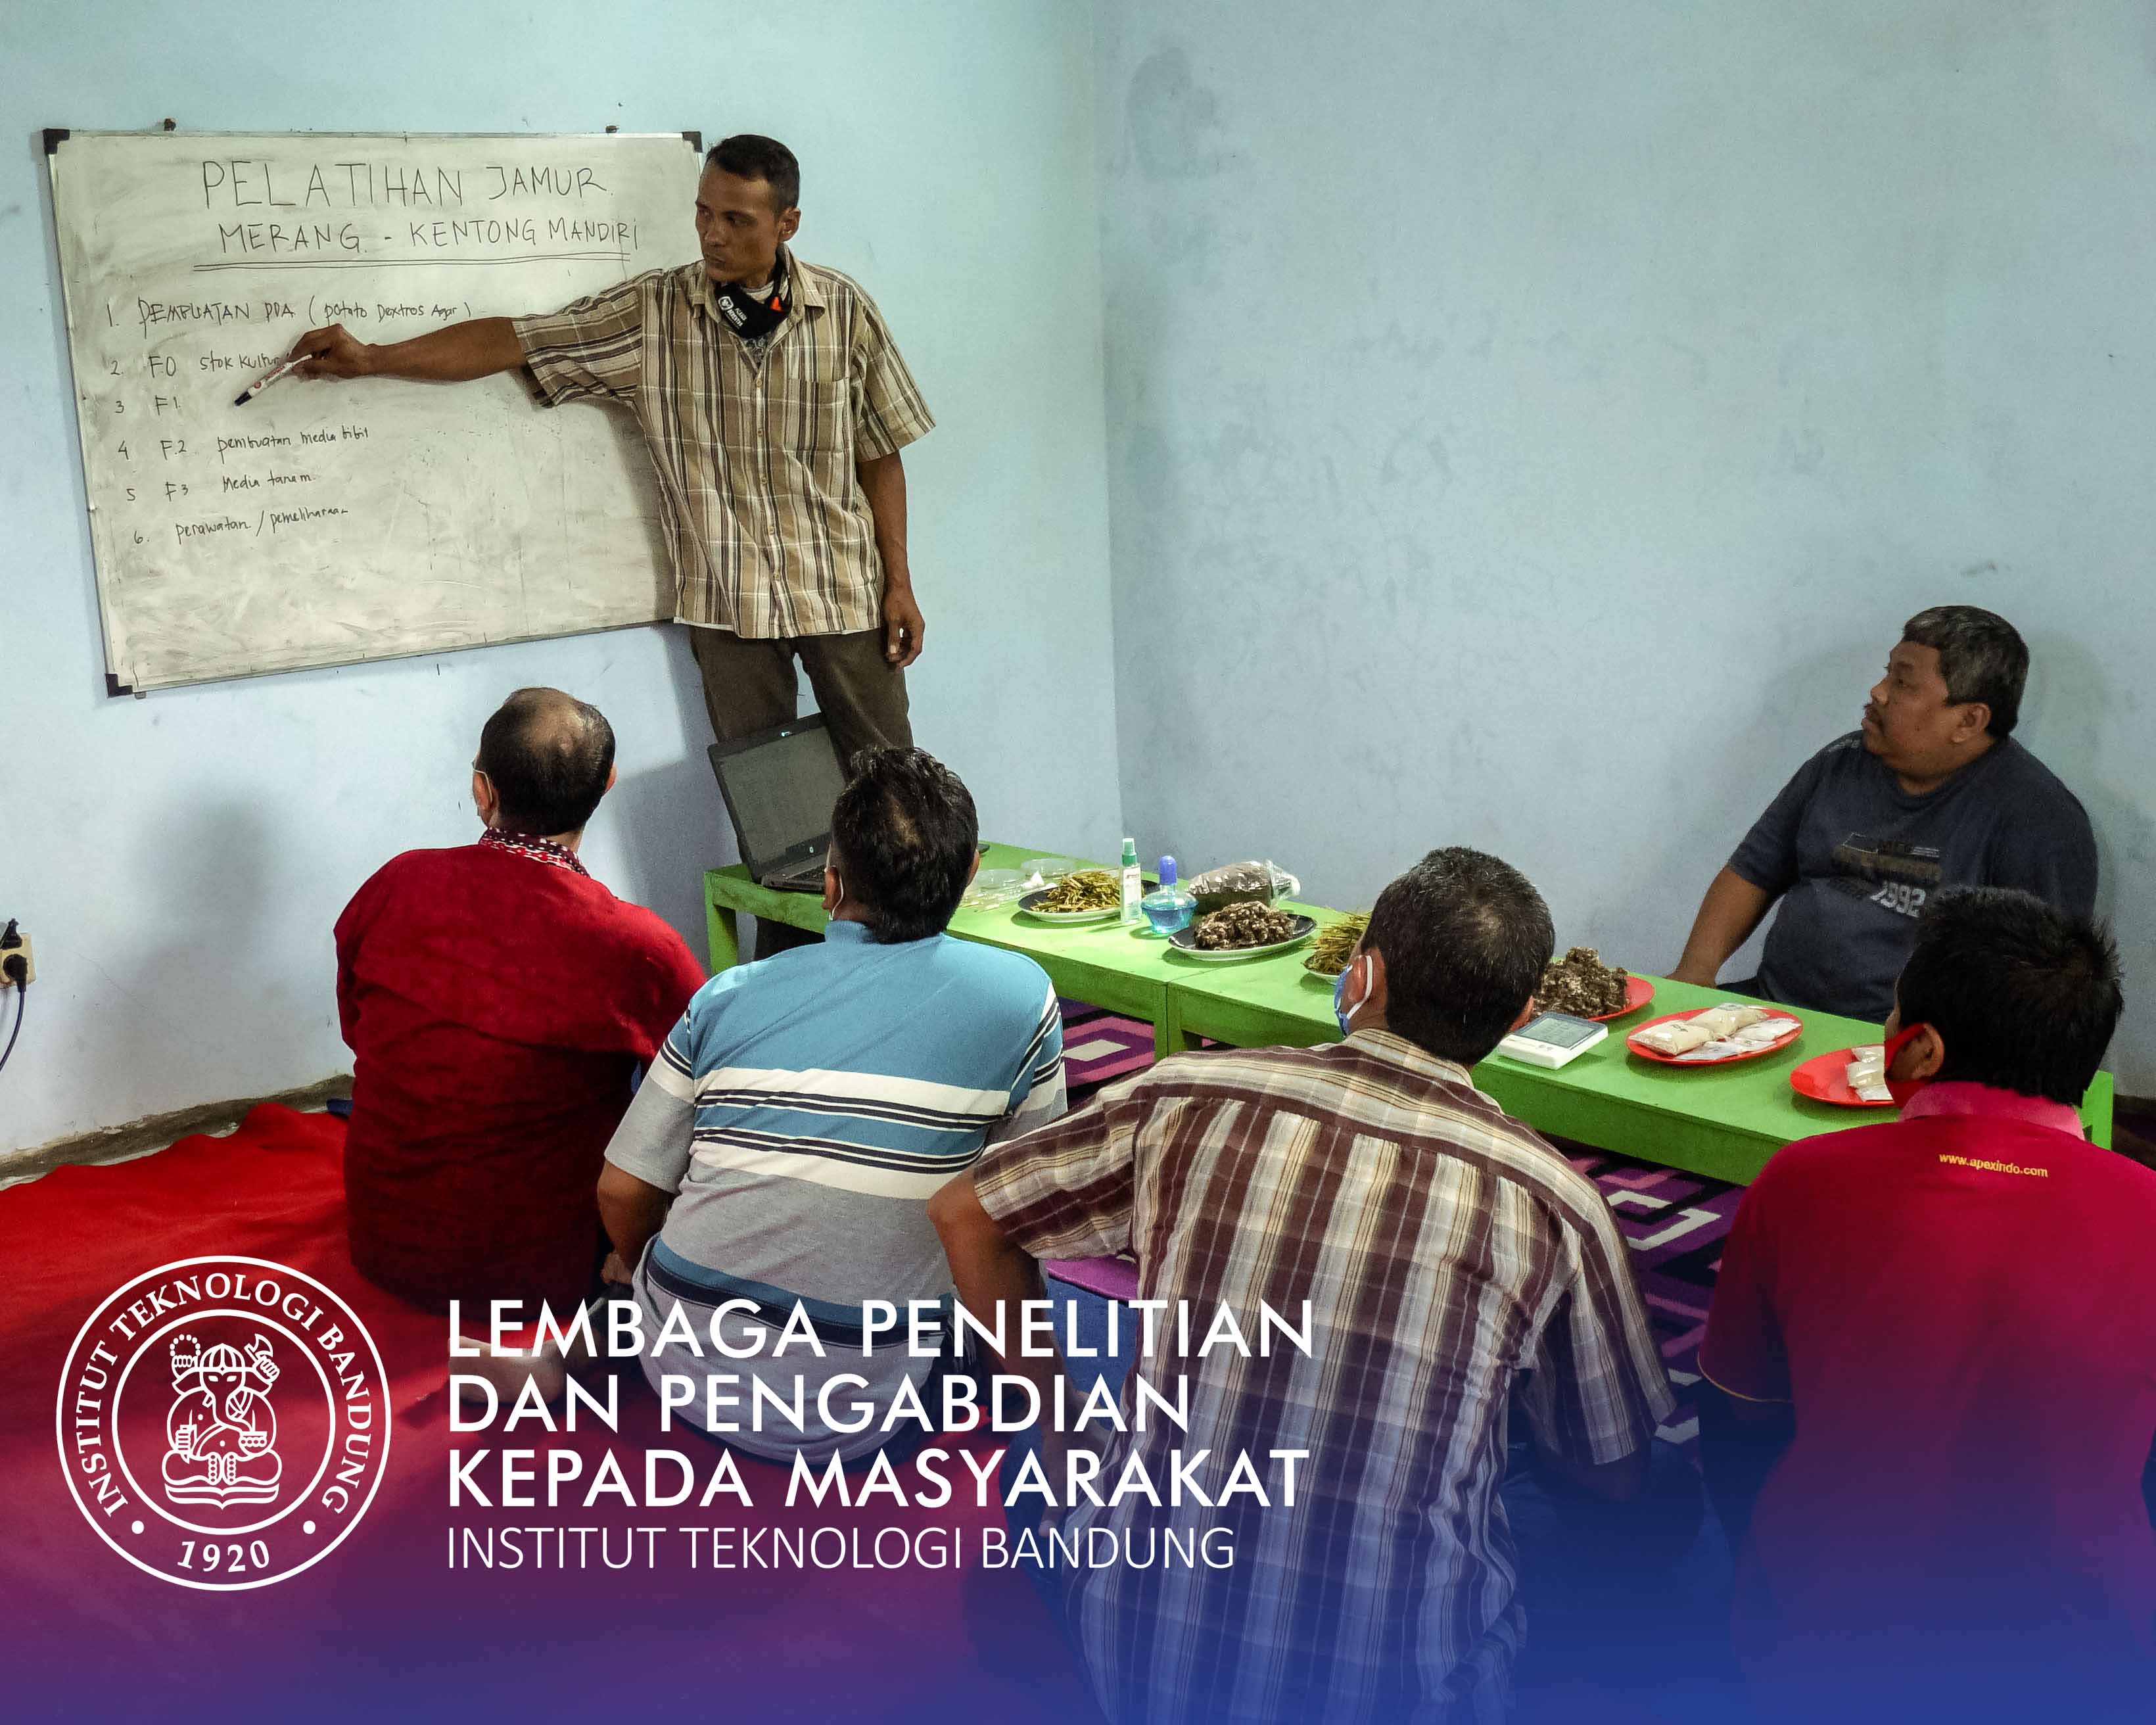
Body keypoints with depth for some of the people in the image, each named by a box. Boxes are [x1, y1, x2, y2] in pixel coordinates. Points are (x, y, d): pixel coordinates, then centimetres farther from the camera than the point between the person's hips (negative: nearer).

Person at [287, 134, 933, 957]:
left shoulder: (844, 310, -2)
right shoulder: (651, 313, -3)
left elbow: (880, 453, 3)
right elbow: (511, 341, -3)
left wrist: (899, 581, 1)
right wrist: (371, 357, -10)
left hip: (844, 588, 0)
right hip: (729, 601, 0)